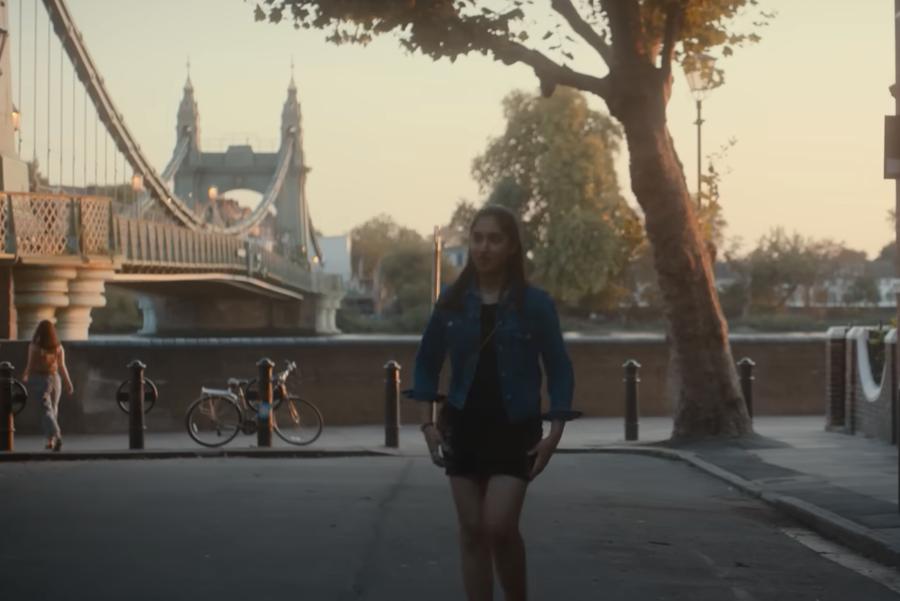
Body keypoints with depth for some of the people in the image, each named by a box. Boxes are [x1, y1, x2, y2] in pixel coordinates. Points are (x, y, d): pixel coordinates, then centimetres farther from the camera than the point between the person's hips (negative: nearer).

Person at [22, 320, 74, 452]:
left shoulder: (34, 346, -10)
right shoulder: (59, 348, 0)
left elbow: (30, 365, -7)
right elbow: (62, 367, -2)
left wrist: (25, 376, 11)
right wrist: (69, 383, 4)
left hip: (38, 379, -4)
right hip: (54, 379, 4)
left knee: (46, 411, -7)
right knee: (53, 410, 18)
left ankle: (56, 436, -27)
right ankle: (51, 440, 25)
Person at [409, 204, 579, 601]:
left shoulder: (534, 302, -5)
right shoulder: (452, 300, 2)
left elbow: (559, 369, -1)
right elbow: (427, 363, 9)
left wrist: (555, 432, -8)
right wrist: (428, 423, 1)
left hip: (515, 430, -3)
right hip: (463, 427, 3)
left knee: (499, 526, -12)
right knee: (472, 531, 4)